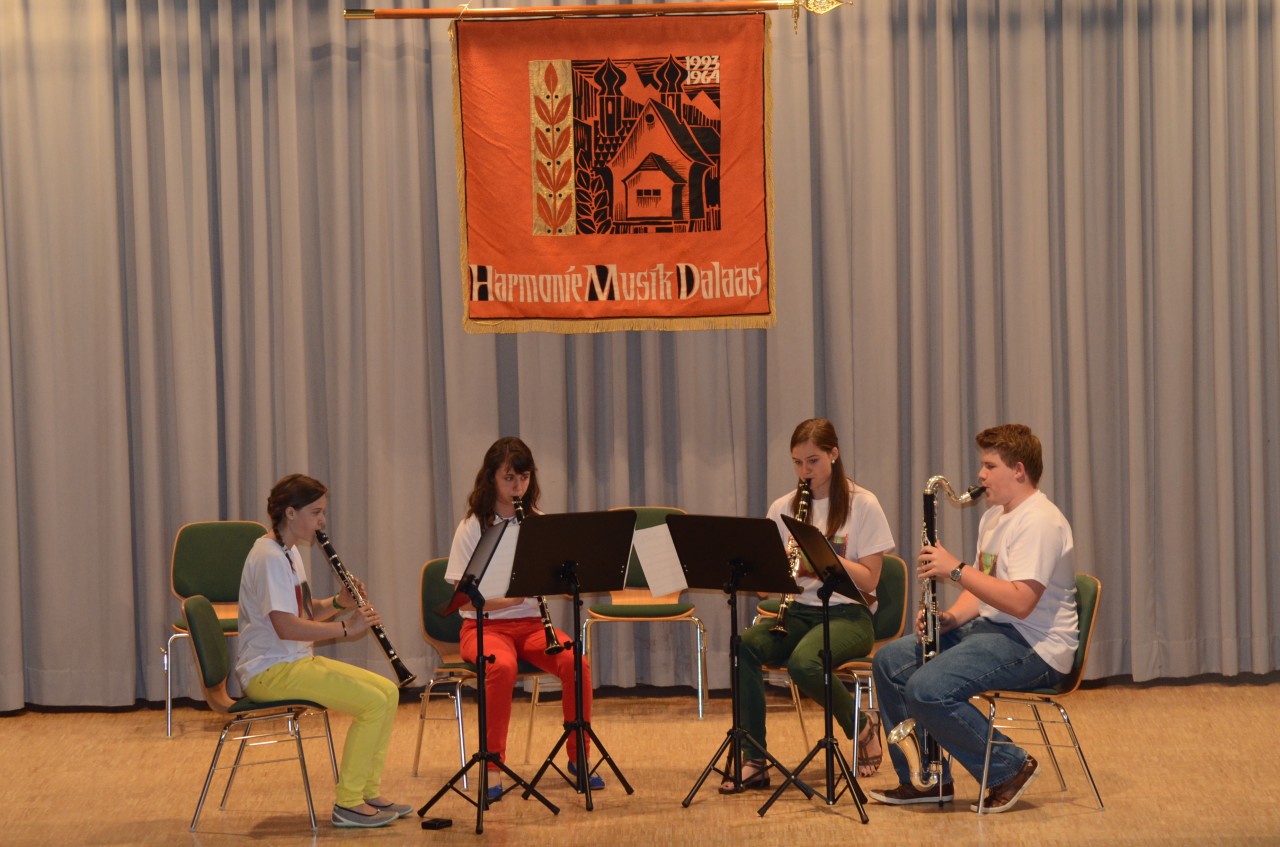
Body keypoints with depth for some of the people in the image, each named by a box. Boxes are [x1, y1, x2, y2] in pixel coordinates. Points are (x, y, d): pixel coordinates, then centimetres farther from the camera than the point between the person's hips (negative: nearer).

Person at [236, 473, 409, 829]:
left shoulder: (290, 553, 14)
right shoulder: (269, 557, -18)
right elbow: (285, 626, -28)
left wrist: (338, 603, 1)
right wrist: (346, 628, -25)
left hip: (296, 660, 10)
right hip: (270, 670, -10)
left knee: (388, 691, 3)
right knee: (372, 702, -19)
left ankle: (368, 791, 8)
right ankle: (348, 804, -11)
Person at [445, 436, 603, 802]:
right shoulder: (473, 527, -2)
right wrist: (507, 598, -25)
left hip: (532, 621, 3)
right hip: (485, 625, -3)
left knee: (576, 662, -27)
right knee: (502, 667, -37)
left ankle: (578, 756, -10)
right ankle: (492, 766, -26)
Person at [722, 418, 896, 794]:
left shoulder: (862, 505, -1)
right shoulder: (783, 509, 10)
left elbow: (868, 581, -7)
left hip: (848, 615, -4)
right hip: (798, 610, 4)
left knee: (803, 662, -35)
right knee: (744, 646, -28)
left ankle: (862, 726, -6)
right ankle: (753, 760, -25)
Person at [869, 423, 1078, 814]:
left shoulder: (1039, 522, -18)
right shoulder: (994, 517, 16)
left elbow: (1020, 602, -28)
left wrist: (956, 569, -23)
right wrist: (949, 618, 0)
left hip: (1035, 646, -11)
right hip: (991, 628, 11)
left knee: (928, 688, -27)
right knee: (889, 662, 7)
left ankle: (1011, 768, -9)